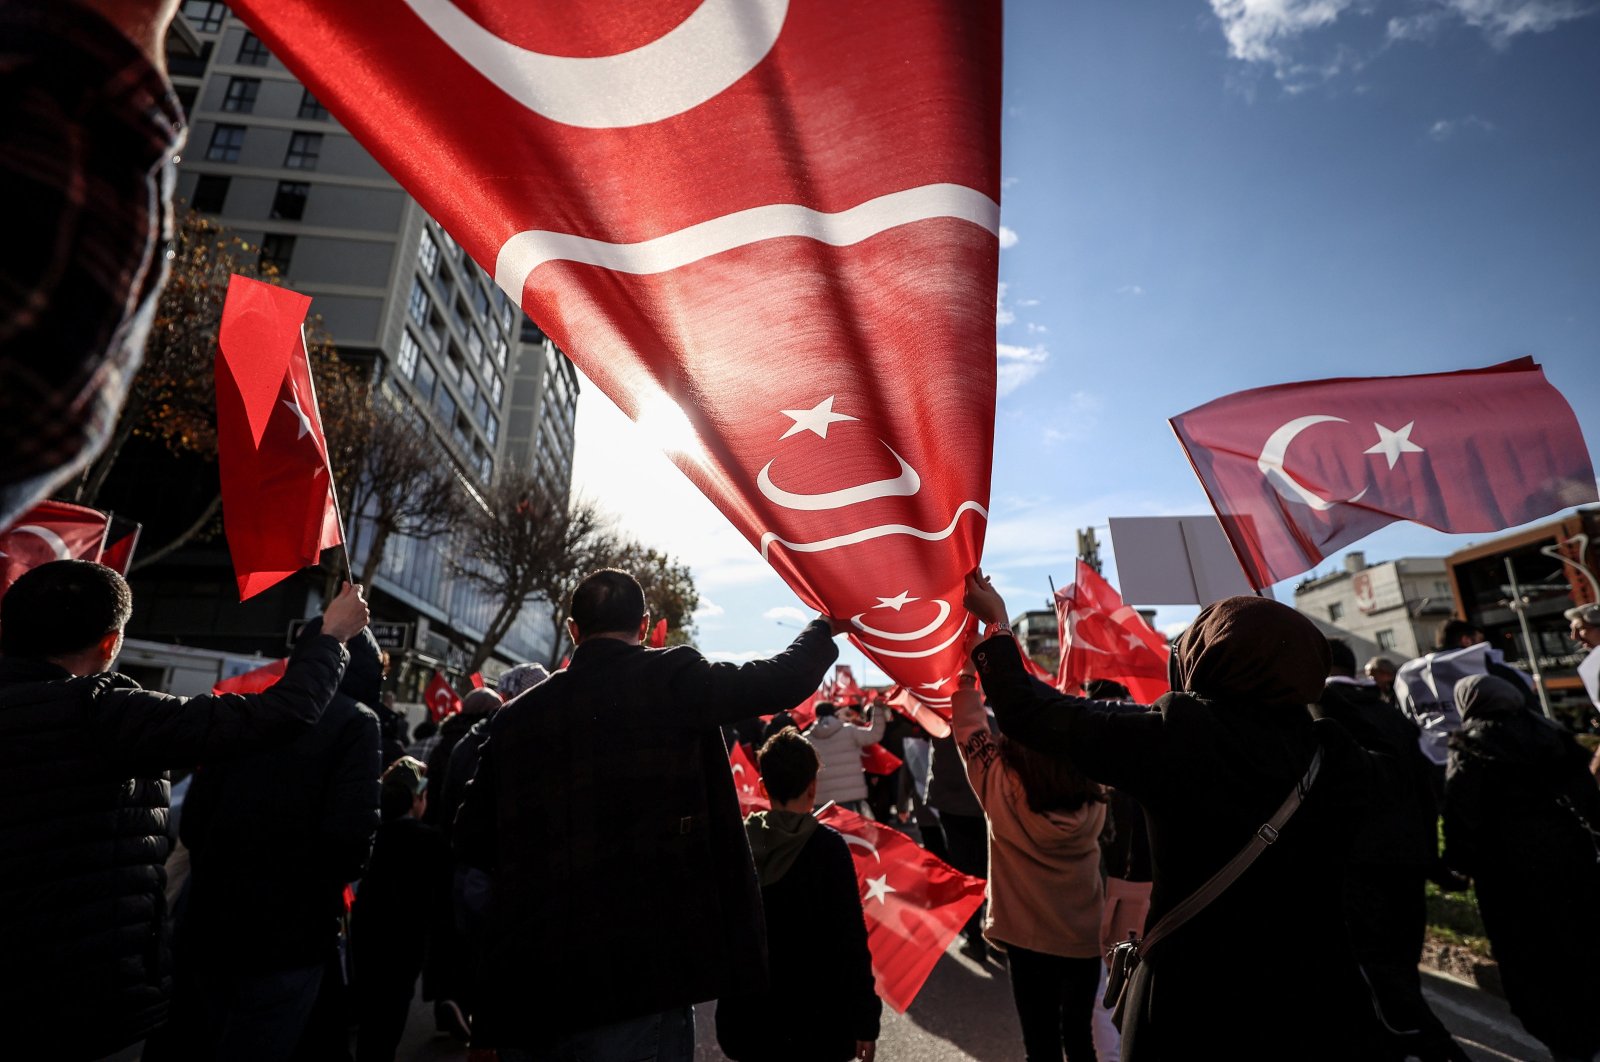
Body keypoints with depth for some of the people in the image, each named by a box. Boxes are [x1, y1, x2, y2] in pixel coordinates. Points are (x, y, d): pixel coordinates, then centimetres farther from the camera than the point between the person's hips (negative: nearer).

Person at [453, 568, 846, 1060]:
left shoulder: (516, 715, 4)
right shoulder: (673, 678, -9)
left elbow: (472, 843, 9)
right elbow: (782, 680, -4)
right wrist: (825, 628, 15)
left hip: (526, 984, 5)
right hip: (639, 974, -5)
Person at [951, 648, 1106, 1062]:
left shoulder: (1002, 788, -22)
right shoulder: (1093, 799, -14)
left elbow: (967, 720, -13)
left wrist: (972, 652, -3)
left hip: (1028, 938, -2)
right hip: (1084, 938, 3)